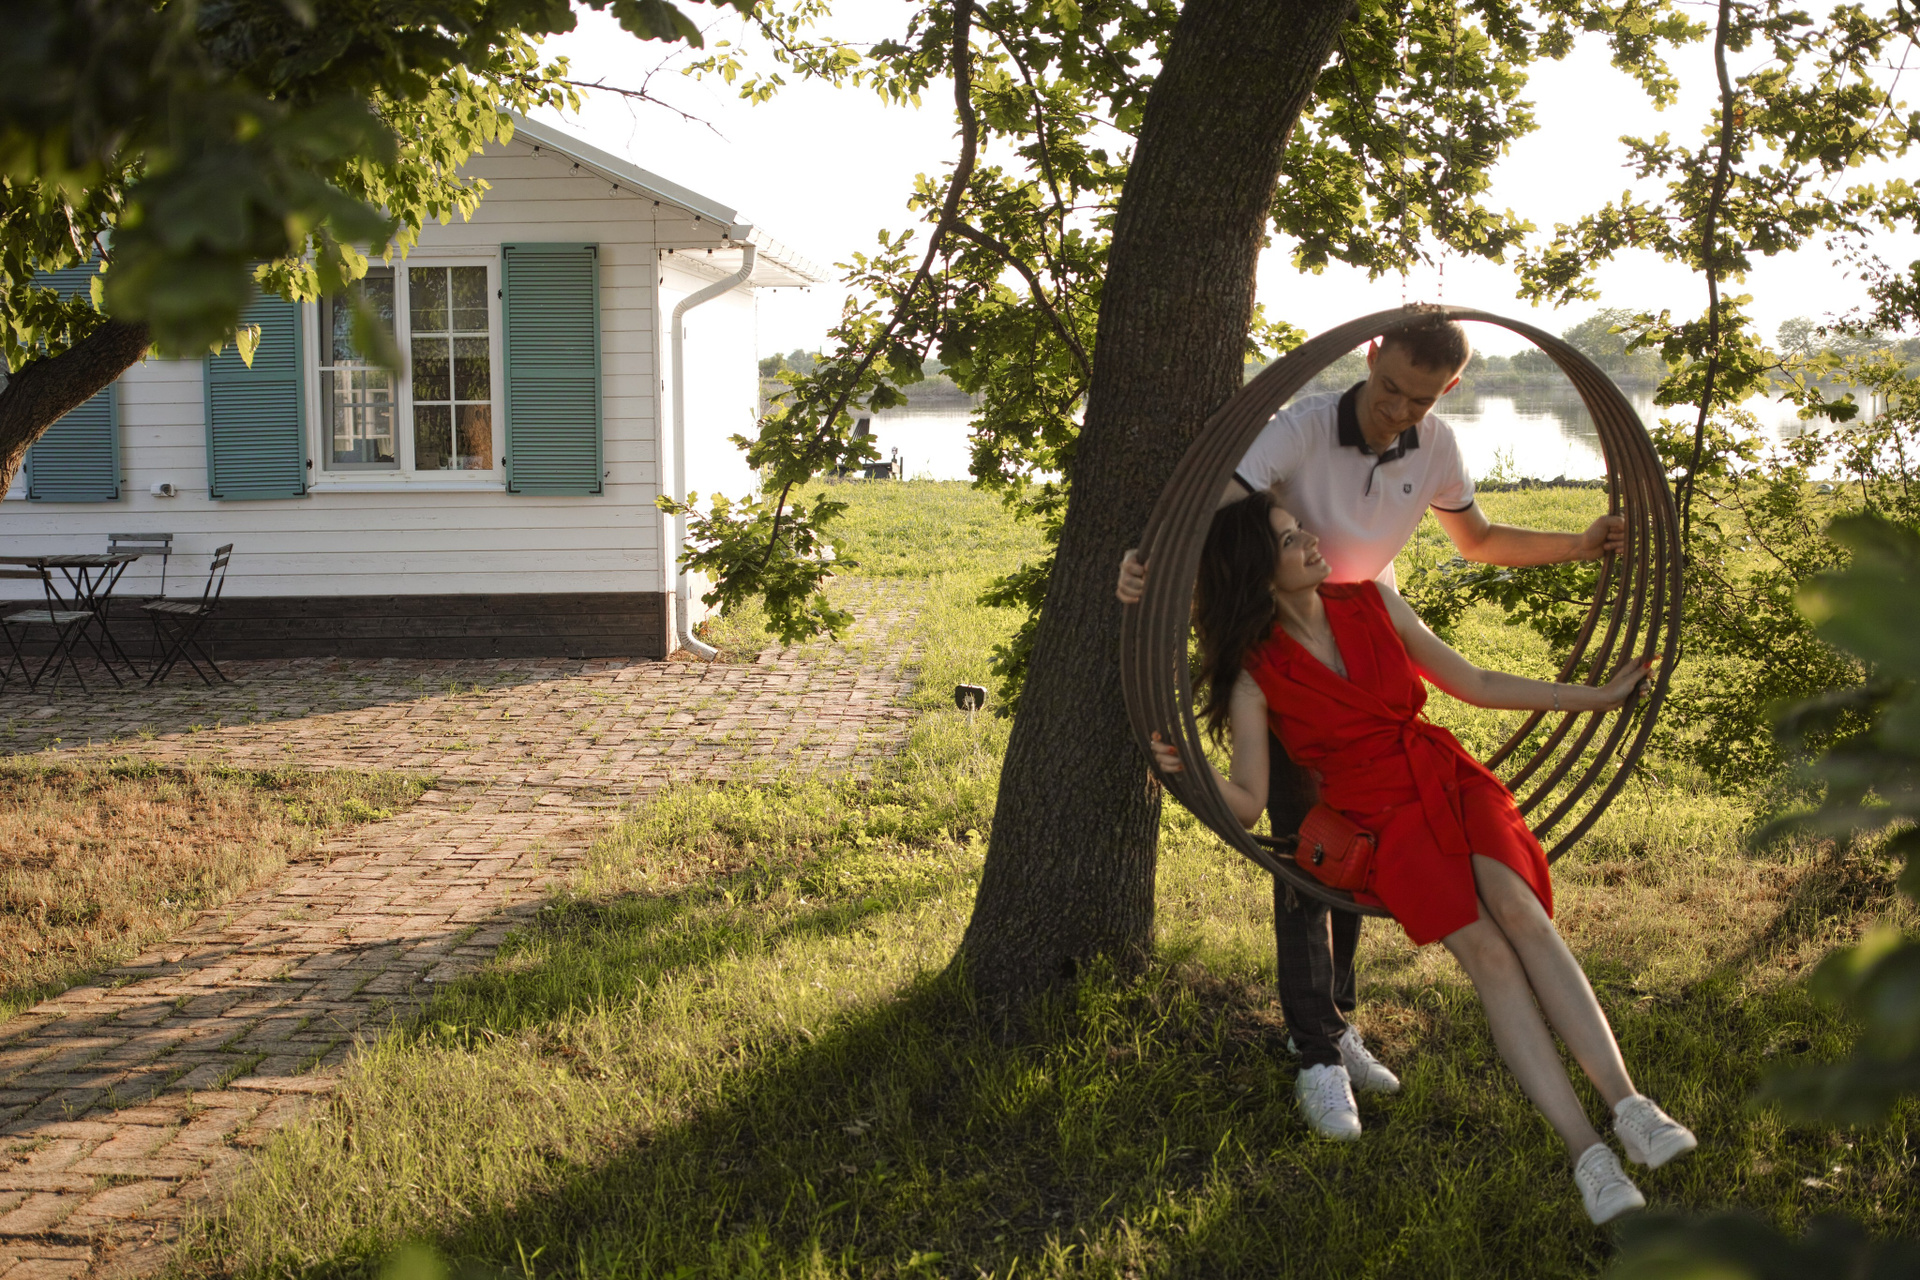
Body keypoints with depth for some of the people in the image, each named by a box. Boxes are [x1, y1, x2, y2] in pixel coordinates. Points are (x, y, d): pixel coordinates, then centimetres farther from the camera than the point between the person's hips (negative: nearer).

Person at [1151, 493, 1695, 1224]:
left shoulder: (1372, 605, 6)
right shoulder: (1257, 672, -4)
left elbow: (1474, 684, 16)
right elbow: (1247, 806, -6)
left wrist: (1596, 696, 19)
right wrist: (1193, 769, -28)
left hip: (1453, 786, 3)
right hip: (1384, 825, -3)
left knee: (1518, 908, -28)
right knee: (1487, 954, -27)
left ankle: (1628, 1105, -36)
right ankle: (1585, 1154, -33)